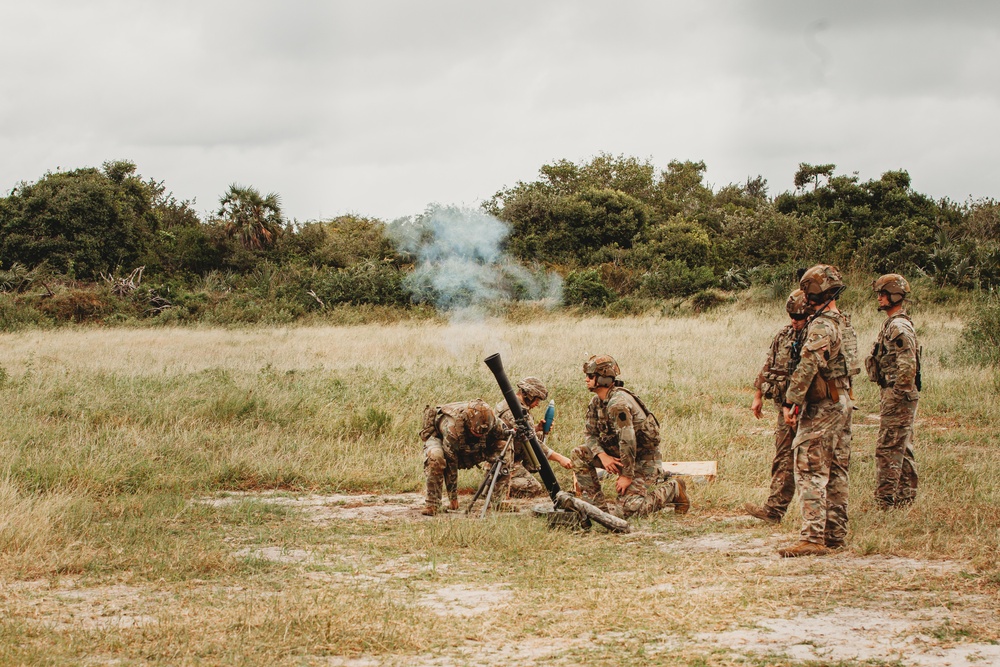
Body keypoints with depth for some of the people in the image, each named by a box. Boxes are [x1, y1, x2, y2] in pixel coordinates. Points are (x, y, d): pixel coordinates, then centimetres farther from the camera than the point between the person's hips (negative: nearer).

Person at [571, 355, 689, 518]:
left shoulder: (618, 403, -26)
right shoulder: (596, 402, 3)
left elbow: (628, 440, -28)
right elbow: (591, 434, 5)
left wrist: (627, 475, -25)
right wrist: (602, 456, -15)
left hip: (643, 459, -9)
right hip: (619, 453, 9)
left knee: (627, 509, -17)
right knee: (579, 455, -5)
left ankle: (672, 488, 3)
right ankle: (598, 505, -1)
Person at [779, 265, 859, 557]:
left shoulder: (821, 326, -17)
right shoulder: (845, 324, 13)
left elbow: (807, 368, -24)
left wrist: (791, 402, -20)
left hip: (822, 406, -10)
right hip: (843, 402, 10)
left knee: (811, 472, -9)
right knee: (836, 471, 13)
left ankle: (813, 538, -13)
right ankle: (835, 534, 18)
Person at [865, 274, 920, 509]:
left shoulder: (899, 327, -17)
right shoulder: (892, 324, 16)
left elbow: (907, 366, -24)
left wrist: (897, 396, -21)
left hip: (898, 394, -11)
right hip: (900, 394, 11)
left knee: (888, 448, -9)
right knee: (902, 448, 15)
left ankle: (885, 500, -7)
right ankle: (905, 496, 21)